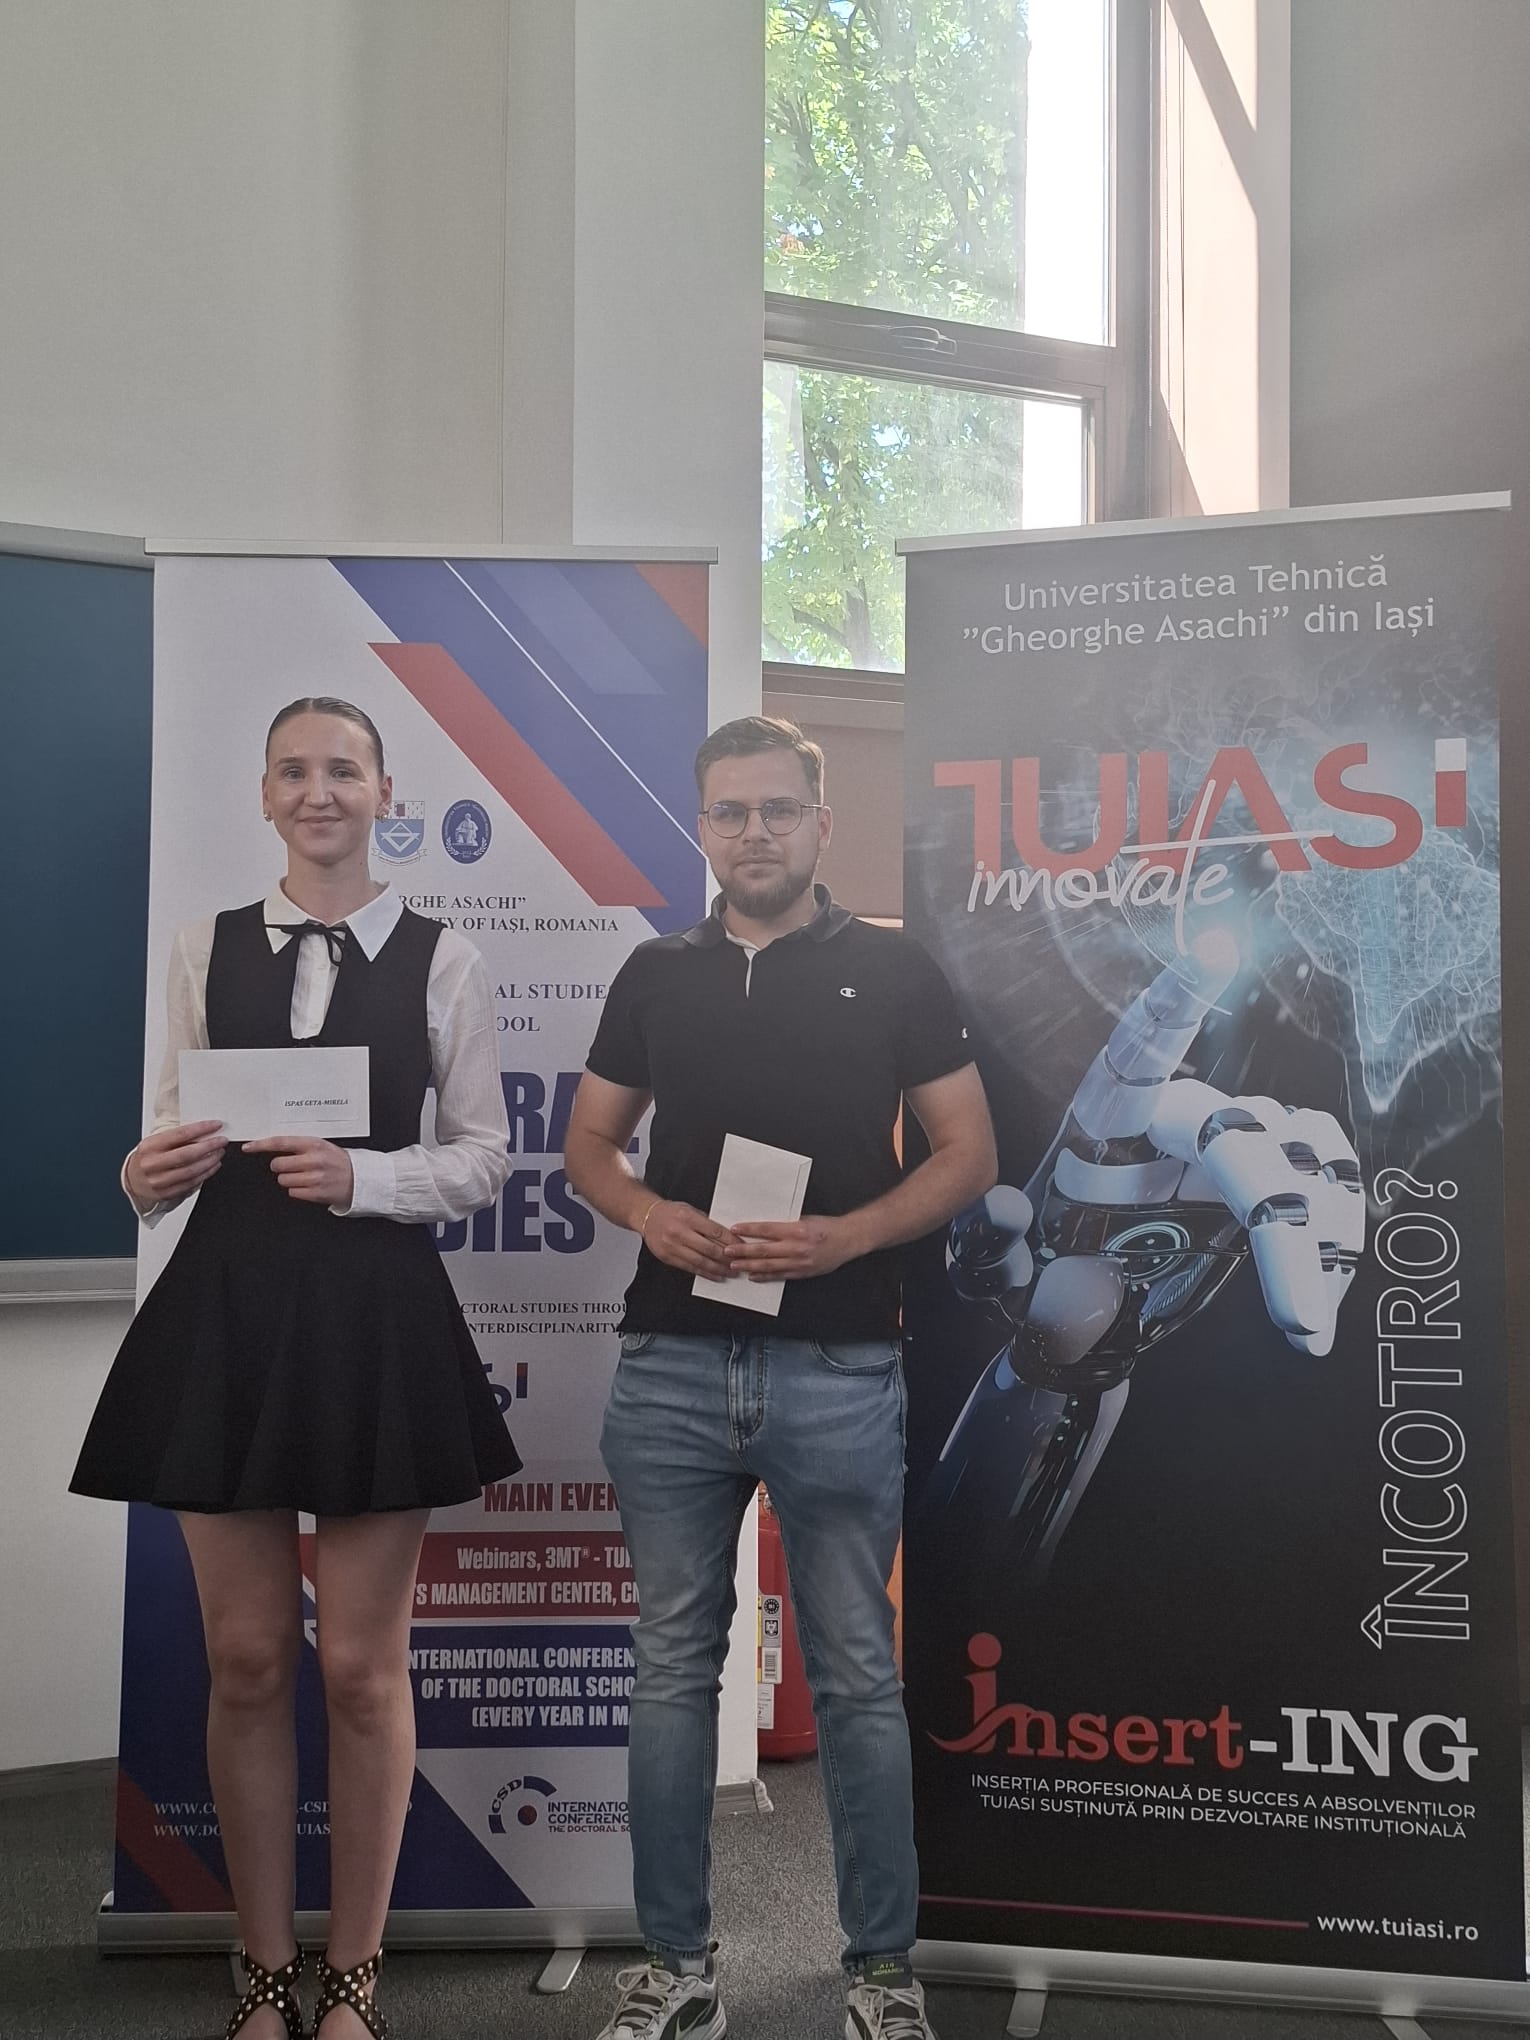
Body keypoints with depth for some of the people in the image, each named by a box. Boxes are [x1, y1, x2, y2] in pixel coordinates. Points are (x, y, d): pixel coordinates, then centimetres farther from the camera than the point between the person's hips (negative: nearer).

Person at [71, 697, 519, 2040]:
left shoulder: (442, 960, 2)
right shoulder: (204, 951, 9)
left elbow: (486, 1155, 1)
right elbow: (173, 1130, 10)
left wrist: (361, 1178, -14)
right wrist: (151, 1172, -12)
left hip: (377, 1316, -2)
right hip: (225, 1309, 2)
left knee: (362, 1666, 5)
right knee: (246, 1661, 9)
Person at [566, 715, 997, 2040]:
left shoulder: (894, 971, 1)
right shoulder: (656, 975, 10)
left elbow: (970, 1154, 0)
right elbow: (588, 1145, 14)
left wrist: (843, 1237, -15)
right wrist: (647, 1210, -8)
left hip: (838, 1372, -2)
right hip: (671, 1369, 3)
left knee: (857, 1678, 5)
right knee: (673, 1668, 10)